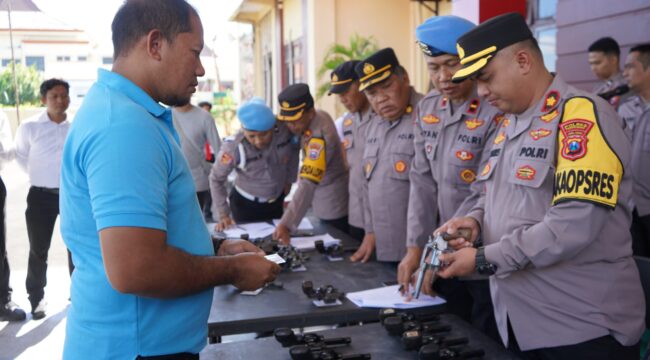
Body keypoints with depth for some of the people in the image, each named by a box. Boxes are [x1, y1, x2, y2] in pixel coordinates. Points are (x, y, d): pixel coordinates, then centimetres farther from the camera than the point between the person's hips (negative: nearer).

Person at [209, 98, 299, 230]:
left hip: (276, 201, 3)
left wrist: (289, 179, 4)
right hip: (245, 203, -3)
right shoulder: (233, 149, -29)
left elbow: (294, 148, 0)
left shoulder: (285, 130, -24)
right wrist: (223, 214, -17)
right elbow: (216, 179, -14)